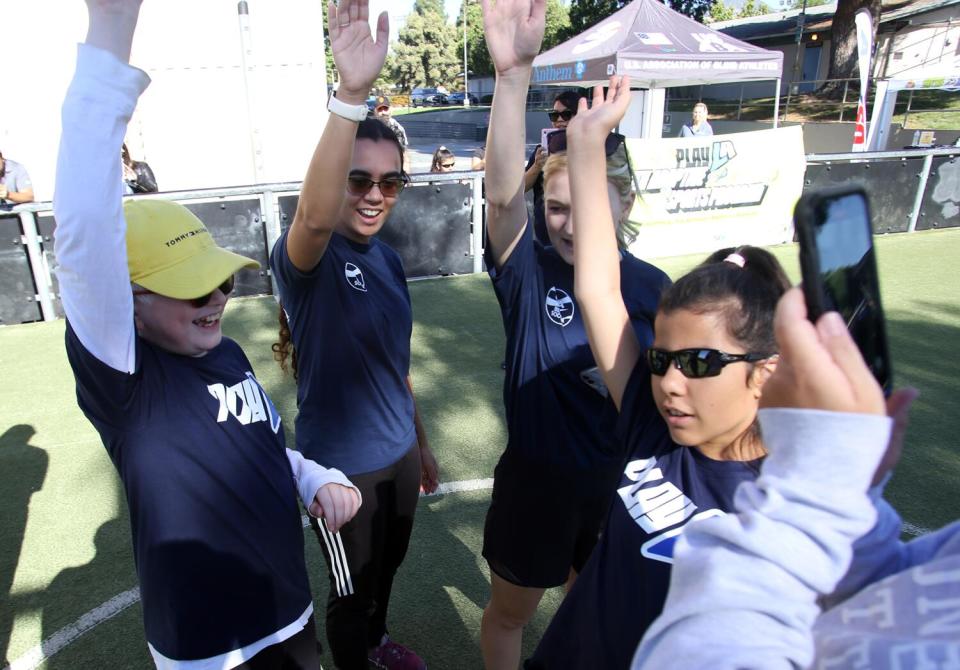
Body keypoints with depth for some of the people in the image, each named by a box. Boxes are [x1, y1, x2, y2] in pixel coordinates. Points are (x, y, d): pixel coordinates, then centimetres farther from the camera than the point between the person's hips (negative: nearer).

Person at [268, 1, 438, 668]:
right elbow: (314, 217, -48)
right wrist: (351, 94, -58)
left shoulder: (388, 258, 0)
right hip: (342, 464, -7)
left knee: (388, 566, 29)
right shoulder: (306, 256, -21)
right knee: (353, 588, 17)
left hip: (398, 452, 7)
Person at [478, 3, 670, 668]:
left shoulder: (654, 287, -10)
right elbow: (502, 195, -36)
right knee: (510, 611, 21)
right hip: (535, 480, -2)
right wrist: (514, 72, -48)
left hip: (622, 481, 2)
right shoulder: (527, 272, -17)